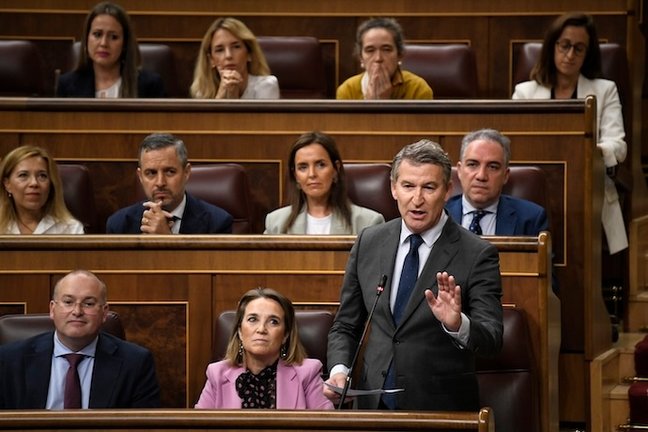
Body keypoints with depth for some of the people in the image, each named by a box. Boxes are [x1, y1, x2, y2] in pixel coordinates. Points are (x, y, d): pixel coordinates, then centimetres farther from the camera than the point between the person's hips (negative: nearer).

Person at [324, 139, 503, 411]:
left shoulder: (477, 254, -5)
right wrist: (339, 370, -3)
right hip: (374, 406, 3)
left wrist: (458, 324, -31)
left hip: (442, 409, -3)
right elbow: (345, 326, 14)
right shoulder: (368, 243, 7)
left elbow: (491, 340, -11)